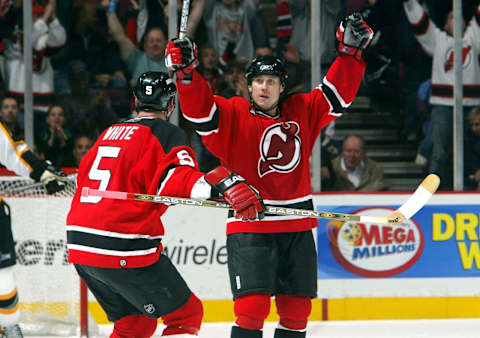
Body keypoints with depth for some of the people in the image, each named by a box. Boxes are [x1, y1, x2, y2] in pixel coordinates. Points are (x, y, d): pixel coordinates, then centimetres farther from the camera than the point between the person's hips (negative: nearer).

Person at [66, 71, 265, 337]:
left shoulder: (110, 133, 19)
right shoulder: (167, 134, -4)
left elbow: (84, 176, 27)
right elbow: (178, 177, -23)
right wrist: (225, 185, -38)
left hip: (79, 246, 8)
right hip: (123, 250, -8)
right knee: (186, 315, 2)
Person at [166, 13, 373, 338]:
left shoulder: (302, 111, 10)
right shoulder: (233, 115, -2)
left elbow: (337, 94, 13)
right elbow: (200, 109, -16)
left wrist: (351, 51, 3)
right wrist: (186, 73, -31)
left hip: (297, 226, 5)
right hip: (249, 227, -5)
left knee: (297, 309, 8)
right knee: (252, 306, -14)